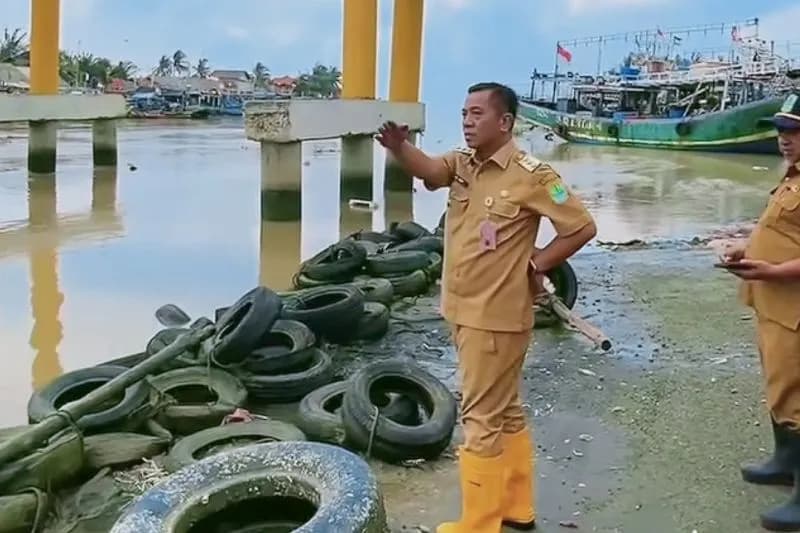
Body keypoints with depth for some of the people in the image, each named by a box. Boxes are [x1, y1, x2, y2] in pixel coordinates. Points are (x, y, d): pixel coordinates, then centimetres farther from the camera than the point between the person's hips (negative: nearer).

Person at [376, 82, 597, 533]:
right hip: (464, 311, 8)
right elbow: (429, 171, -16)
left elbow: (583, 227, -13)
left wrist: (536, 263, -9)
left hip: (497, 317, -8)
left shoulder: (530, 175, -15)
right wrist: (399, 147, -35)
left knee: (482, 419, 0)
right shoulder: (462, 163, 5)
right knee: (504, 412, 19)